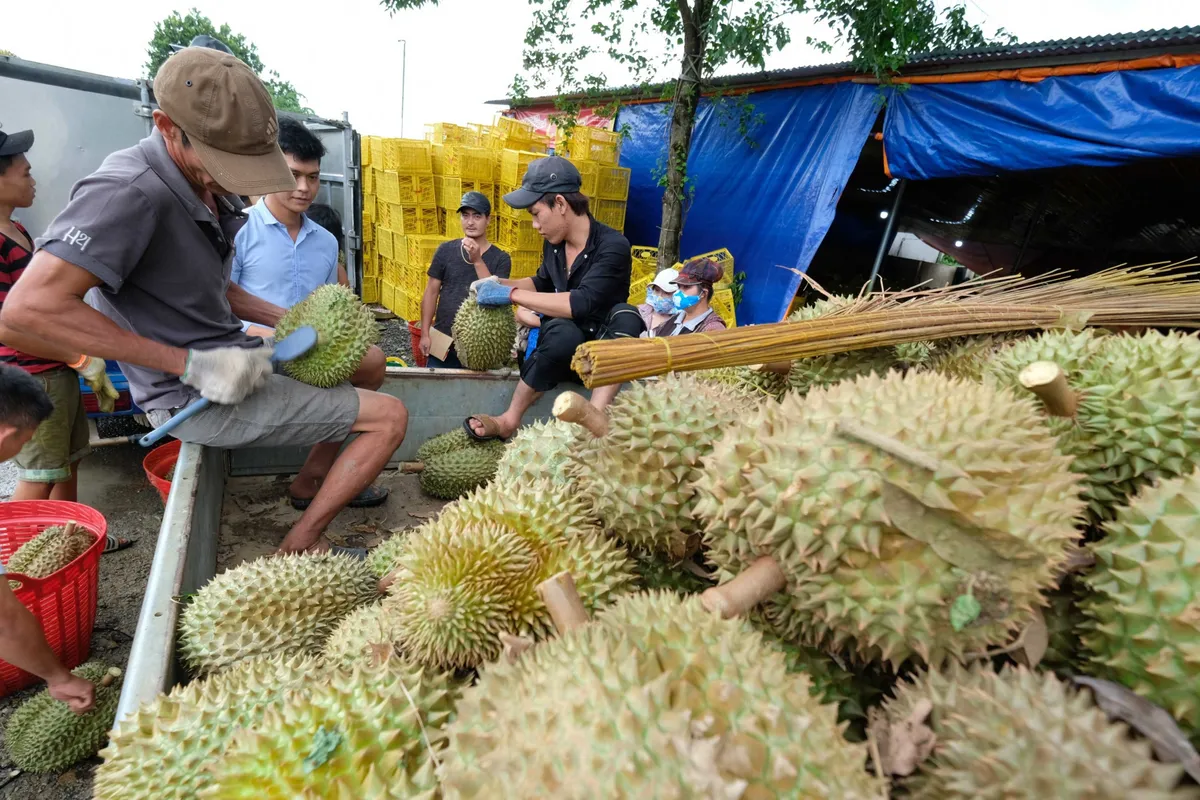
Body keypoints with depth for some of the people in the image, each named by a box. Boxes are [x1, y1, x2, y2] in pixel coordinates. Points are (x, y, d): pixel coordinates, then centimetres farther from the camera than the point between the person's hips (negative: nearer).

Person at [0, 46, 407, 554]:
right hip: (200, 397, -9)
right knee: (390, 417, -13)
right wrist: (191, 364, -30)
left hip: (233, 359, 9)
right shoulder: (131, 192, -23)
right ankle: (301, 545, 0)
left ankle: (311, 478, 25)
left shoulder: (202, 187, 6)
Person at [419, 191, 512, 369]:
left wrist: (477, 261, -21)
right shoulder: (446, 250, 2)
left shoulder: (501, 258, -2)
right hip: (442, 341, 1)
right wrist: (425, 333, 0)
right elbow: (431, 292, 4)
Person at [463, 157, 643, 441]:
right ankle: (510, 421, -22)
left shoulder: (613, 246, -19)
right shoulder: (553, 244, 1)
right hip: (559, 349, 3)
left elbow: (581, 303, -32)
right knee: (562, 331, -34)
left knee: (626, 316, -35)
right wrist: (499, 283, 5)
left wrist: (511, 294, -27)